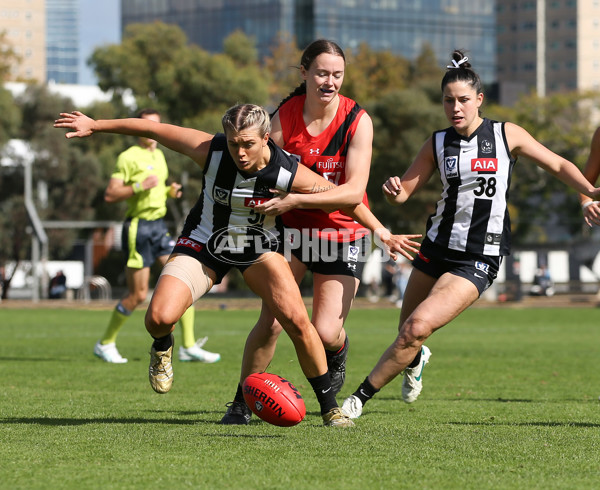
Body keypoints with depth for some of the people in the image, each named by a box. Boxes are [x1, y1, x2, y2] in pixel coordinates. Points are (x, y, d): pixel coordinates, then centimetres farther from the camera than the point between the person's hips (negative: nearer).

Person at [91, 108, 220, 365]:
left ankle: (189, 347, -2)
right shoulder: (129, 157, -9)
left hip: (159, 227, 7)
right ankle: (105, 343, 14)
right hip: (138, 228, -7)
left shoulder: (159, 155, 15)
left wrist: (171, 191, 8)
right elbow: (110, 195, -14)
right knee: (138, 295, -5)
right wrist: (139, 186, -24)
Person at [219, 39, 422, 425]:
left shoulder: (357, 120, -16)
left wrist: (295, 200, -32)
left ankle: (338, 352, 29)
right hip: (293, 229, 2)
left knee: (326, 333, -10)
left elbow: (354, 191, -22)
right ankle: (242, 403, 10)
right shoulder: (285, 115, -10)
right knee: (270, 322, -9)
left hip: (344, 232, -2)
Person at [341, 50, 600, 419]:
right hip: (437, 248, 4)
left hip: (479, 260, -4)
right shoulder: (438, 144, 4)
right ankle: (416, 360, 54)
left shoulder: (507, 135, -3)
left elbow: (559, 165, 3)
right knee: (407, 333, 15)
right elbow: (406, 190, 5)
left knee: (417, 328, -20)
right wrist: (393, 191, -19)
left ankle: (361, 397, -9)